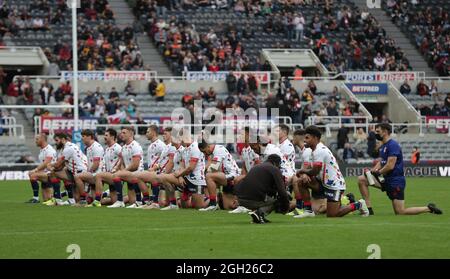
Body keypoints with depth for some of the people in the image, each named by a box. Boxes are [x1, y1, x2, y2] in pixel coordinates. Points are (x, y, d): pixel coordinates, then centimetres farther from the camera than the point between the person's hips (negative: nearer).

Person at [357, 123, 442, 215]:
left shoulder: (392, 145, -17)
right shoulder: (383, 146, 13)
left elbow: (390, 166, -22)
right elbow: (380, 162, 15)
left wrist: (378, 172, -9)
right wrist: (372, 171, -4)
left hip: (396, 181, -9)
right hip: (386, 179, 9)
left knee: (400, 212, -8)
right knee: (361, 179, 0)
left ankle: (429, 208, 3)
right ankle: (369, 209, -1)